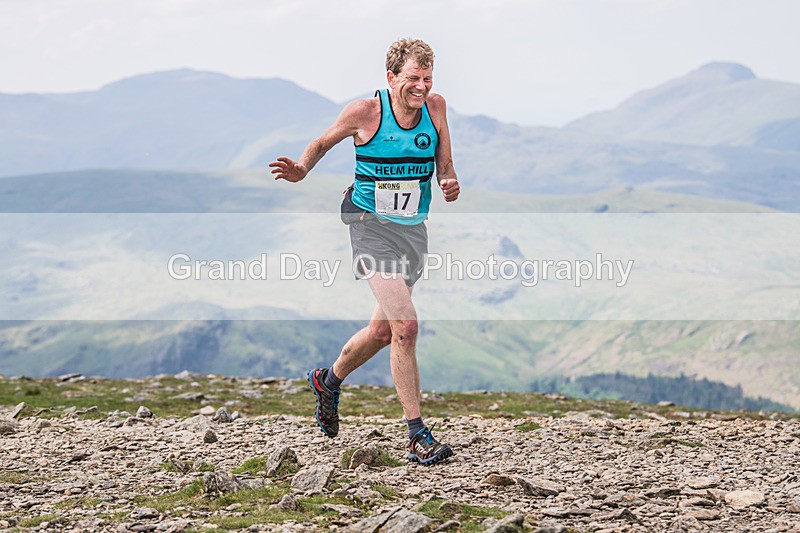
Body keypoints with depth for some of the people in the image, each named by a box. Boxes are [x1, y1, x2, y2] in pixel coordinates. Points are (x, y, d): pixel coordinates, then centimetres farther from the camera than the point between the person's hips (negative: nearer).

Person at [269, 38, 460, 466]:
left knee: (382, 331, 16)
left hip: (414, 230, 6)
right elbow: (323, 143, 7)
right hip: (372, 225, -6)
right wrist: (301, 170, -12)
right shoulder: (364, 112, -10)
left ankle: (329, 381, 46)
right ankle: (418, 435, -12)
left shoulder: (435, 107, 1)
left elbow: (444, 165, 10)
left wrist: (449, 185, -13)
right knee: (405, 325, -18)